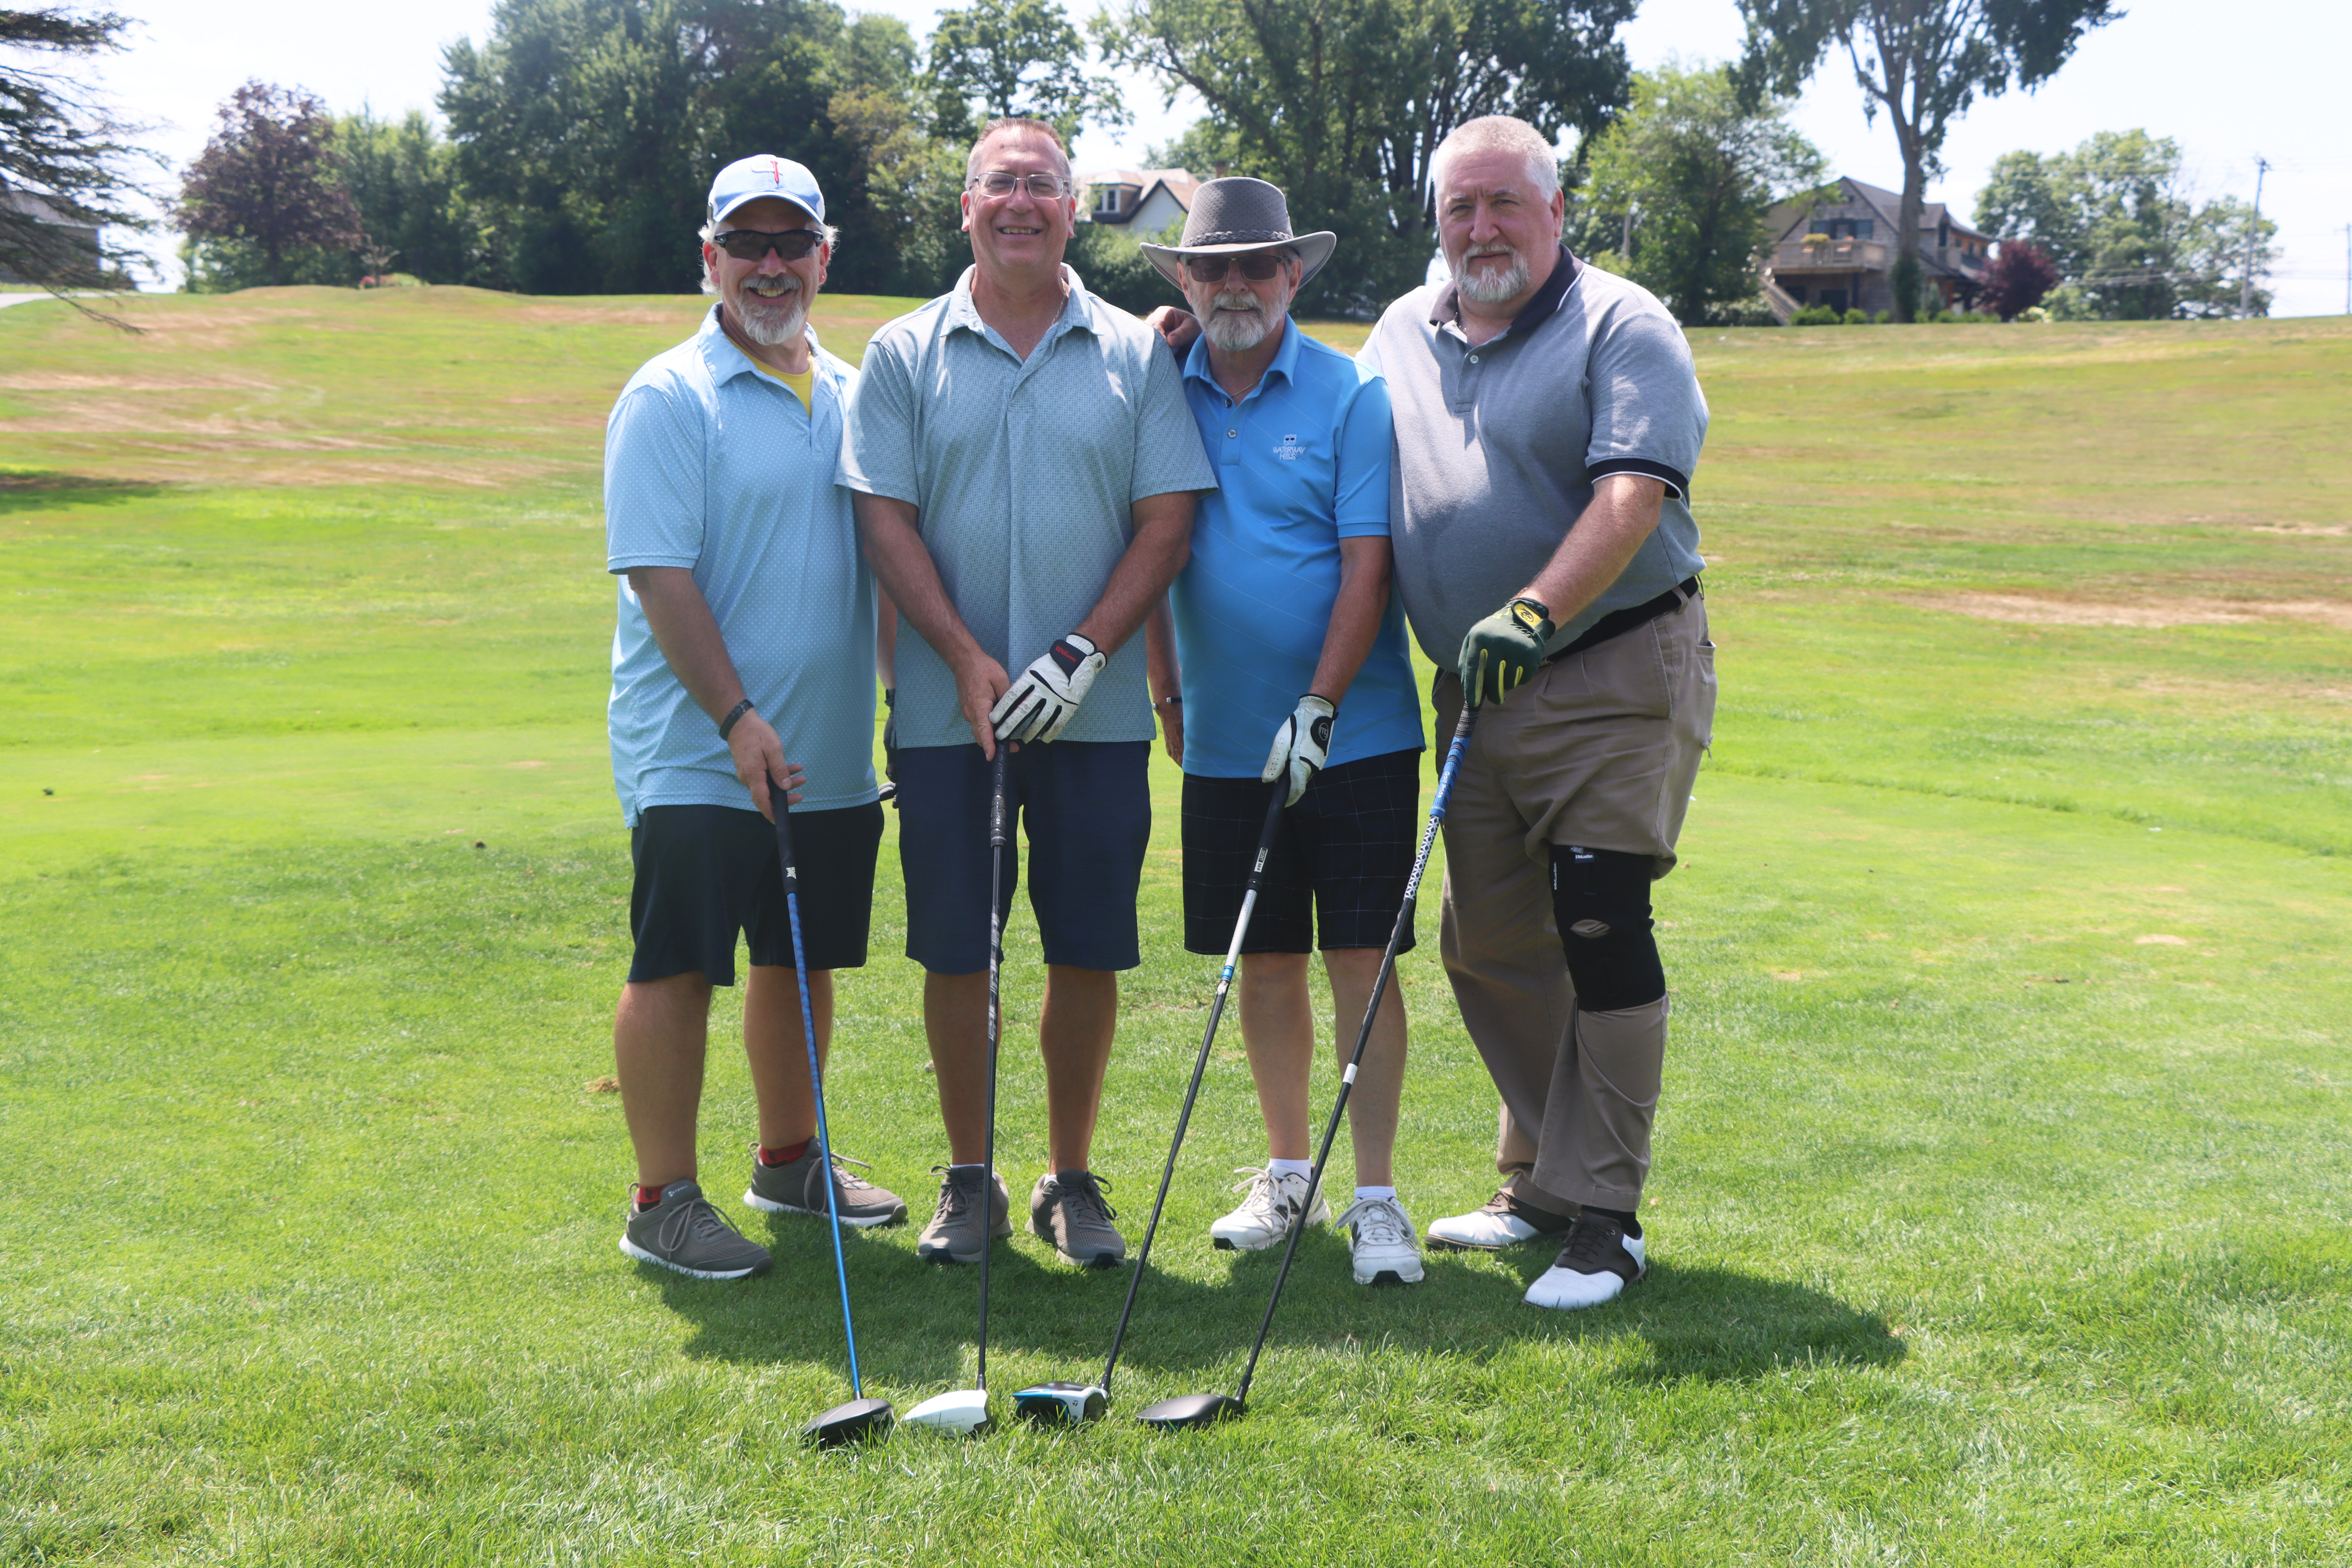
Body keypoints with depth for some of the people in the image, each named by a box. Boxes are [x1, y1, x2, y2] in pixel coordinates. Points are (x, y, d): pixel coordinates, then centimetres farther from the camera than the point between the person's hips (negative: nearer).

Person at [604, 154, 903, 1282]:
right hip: (697, 756, -7)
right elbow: (660, 575, -15)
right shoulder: (668, 398, -8)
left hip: (829, 757, 7)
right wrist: (736, 715, -21)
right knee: (677, 968, -2)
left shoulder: (852, 394, 13)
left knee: (804, 962, 15)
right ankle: (663, 1203, 7)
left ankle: (790, 1161, 31)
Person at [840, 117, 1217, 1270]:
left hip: (1094, 707, 1)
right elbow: (885, 521, 0)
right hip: (947, 710, 0)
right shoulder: (905, 355, 5)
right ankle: (969, 1181, 19)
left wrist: (1080, 654, -11)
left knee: (1088, 950, 4)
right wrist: (968, 660, -12)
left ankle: (1073, 1179, 20)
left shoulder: (1134, 355, 6)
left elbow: (1166, 525, 1)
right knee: (955, 952, 4)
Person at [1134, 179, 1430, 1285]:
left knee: (1360, 958, -3)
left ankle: (1375, 1197, 5)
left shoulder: (1352, 395, -5)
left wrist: (1319, 708, -17)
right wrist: (1165, 690, 11)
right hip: (1224, 739, 4)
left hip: (1352, 733, -4)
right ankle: (1286, 1171, 25)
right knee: (1262, 961, 10)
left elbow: (1367, 564, -11)